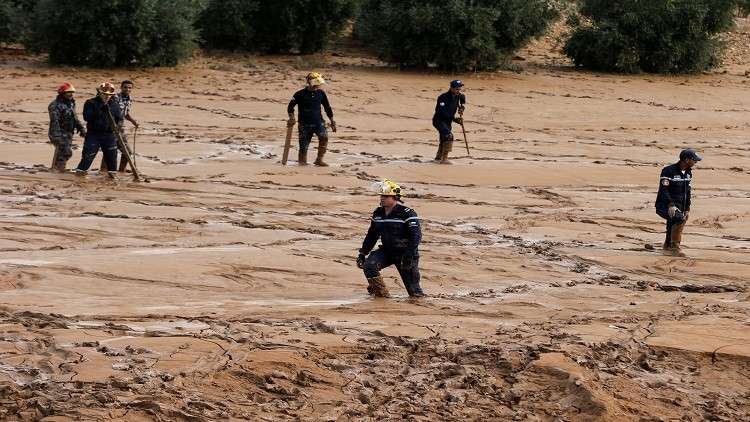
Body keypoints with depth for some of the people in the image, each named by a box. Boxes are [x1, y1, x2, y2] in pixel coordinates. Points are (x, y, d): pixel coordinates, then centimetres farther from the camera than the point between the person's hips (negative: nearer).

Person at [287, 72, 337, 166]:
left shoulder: (321, 93, 4)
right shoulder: (300, 94, -6)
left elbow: (327, 108, 15)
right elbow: (290, 106, 0)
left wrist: (332, 121, 15)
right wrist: (292, 118, -15)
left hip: (318, 122, 2)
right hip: (305, 124, -2)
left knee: (324, 136, -24)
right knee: (304, 145, -3)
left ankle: (319, 159, -14)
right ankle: (302, 161, 17)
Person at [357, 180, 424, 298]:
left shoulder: (407, 214, -16)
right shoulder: (378, 213, 5)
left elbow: (416, 236, -20)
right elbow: (372, 235, 15)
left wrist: (408, 256, -27)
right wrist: (362, 253, 10)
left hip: (404, 253, -5)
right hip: (386, 251, 5)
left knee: (413, 290, -4)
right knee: (369, 265, -22)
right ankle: (381, 293, -6)